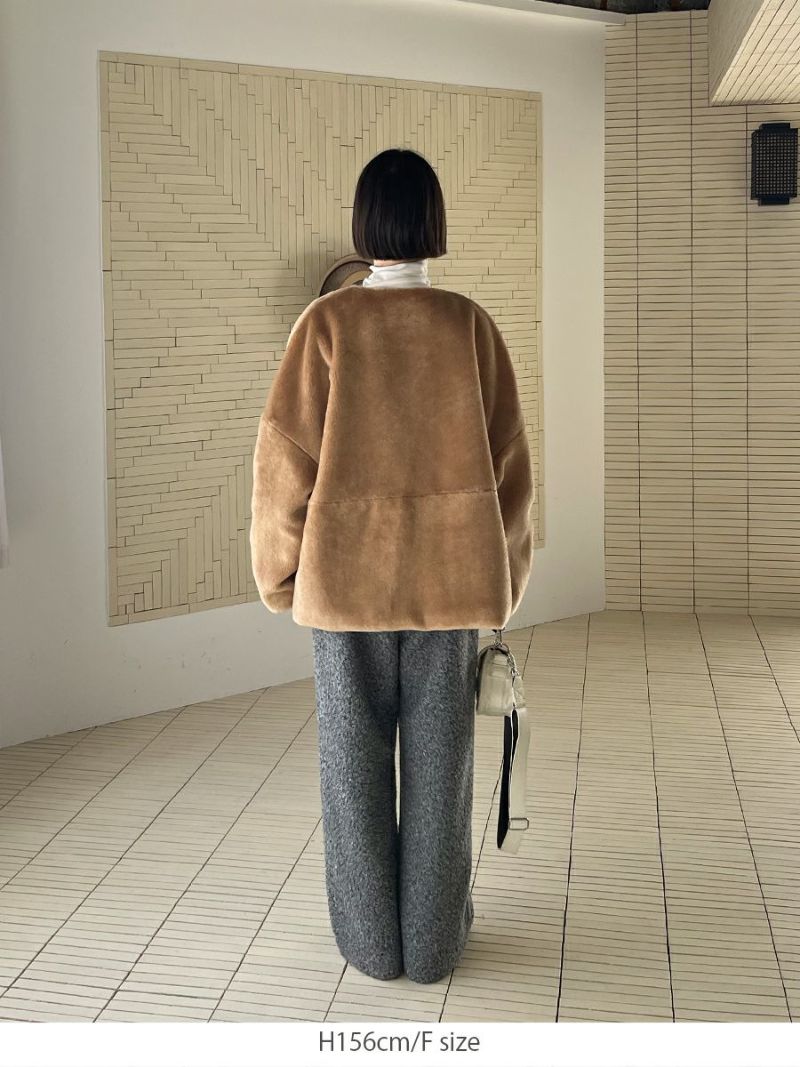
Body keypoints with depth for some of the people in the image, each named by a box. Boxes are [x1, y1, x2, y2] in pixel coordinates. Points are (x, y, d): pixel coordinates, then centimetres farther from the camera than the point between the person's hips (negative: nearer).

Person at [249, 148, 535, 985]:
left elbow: (287, 458, -6)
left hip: (348, 573, -1)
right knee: (438, 758, 10)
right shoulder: (469, 324, -3)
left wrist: (280, 571, 6)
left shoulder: (327, 321, -7)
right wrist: (503, 573, 12)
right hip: (447, 575, 1)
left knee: (355, 757, 10)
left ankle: (371, 941, 20)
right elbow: (506, 462, 1)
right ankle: (434, 941, 20)